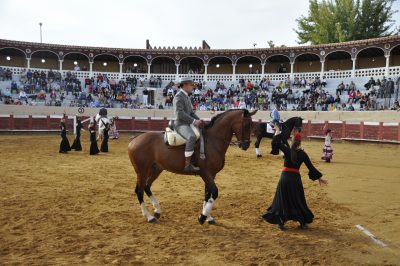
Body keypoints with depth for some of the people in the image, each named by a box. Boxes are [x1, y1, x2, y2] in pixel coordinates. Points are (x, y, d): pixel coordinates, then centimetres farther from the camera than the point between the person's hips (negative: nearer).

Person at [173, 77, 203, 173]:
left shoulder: (187, 97, 19)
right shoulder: (178, 96, -11)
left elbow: (191, 112, 21)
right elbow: (179, 113, -21)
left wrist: (198, 120, 4)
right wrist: (194, 121, -20)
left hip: (188, 124, 10)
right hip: (180, 124, -10)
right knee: (192, 137, -35)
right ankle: (187, 165, -34)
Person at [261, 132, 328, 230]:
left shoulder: (287, 150, -7)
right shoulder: (302, 154, -4)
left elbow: (275, 142, -2)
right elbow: (311, 167, 0)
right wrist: (319, 177, 8)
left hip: (285, 177, -1)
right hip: (295, 178, 1)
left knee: (282, 200, 9)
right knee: (298, 201, 14)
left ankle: (281, 223, 8)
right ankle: (303, 223, 19)